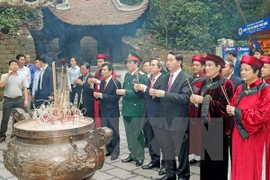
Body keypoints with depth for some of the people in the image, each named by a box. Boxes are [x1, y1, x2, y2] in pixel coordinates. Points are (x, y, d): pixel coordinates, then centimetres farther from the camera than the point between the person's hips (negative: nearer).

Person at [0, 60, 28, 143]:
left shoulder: (22, 77, 5)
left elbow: (25, 89, 5)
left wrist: (26, 100, -3)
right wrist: (8, 75, -14)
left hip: (19, 100, 1)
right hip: (7, 100, -1)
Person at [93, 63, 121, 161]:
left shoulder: (116, 83, -11)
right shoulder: (102, 82, 11)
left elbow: (116, 97, -19)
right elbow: (101, 96, 15)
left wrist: (102, 95, -21)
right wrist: (97, 95, -8)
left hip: (112, 112, -7)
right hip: (103, 111, 7)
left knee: (114, 132, 3)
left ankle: (115, 152, 15)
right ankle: (109, 150, 25)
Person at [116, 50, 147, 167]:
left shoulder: (142, 76, -11)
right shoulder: (127, 75, 13)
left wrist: (125, 92, -21)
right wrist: (120, 91, -5)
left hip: (136, 110, -7)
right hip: (126, 109, 7)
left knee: (137, 134, 1)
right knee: (129, 133, 14)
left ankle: (140, 156, 13)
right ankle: (132, 154, 25)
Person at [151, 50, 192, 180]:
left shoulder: (186, 78, -11)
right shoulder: (165, 78, 11)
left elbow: (185, 97, -24)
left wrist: (165, 94, -27)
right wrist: (154, 93, -9)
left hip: (179, 121, -7)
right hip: (165, 120, 7)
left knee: (181, 151, 7)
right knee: (167, 150, 17)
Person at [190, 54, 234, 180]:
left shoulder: (226, 84, -8)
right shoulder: (205, 83, 12)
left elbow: (223, 106, -17)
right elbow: (201, 101, 12)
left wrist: (204, 100, -22)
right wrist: (195, 100, -10)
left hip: (217, 127, -6)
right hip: (204, 125, 6)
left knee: (216, 160, 2)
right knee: (205, 158, 12)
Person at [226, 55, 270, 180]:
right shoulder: (240, 89, 9)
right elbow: (233, 108, 14)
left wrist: (237, 111, -18)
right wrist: (230, 110, -11)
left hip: (256, 137, -6)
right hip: (239, 134, 6)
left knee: (255, 170, 5)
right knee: (240, 168, 12)